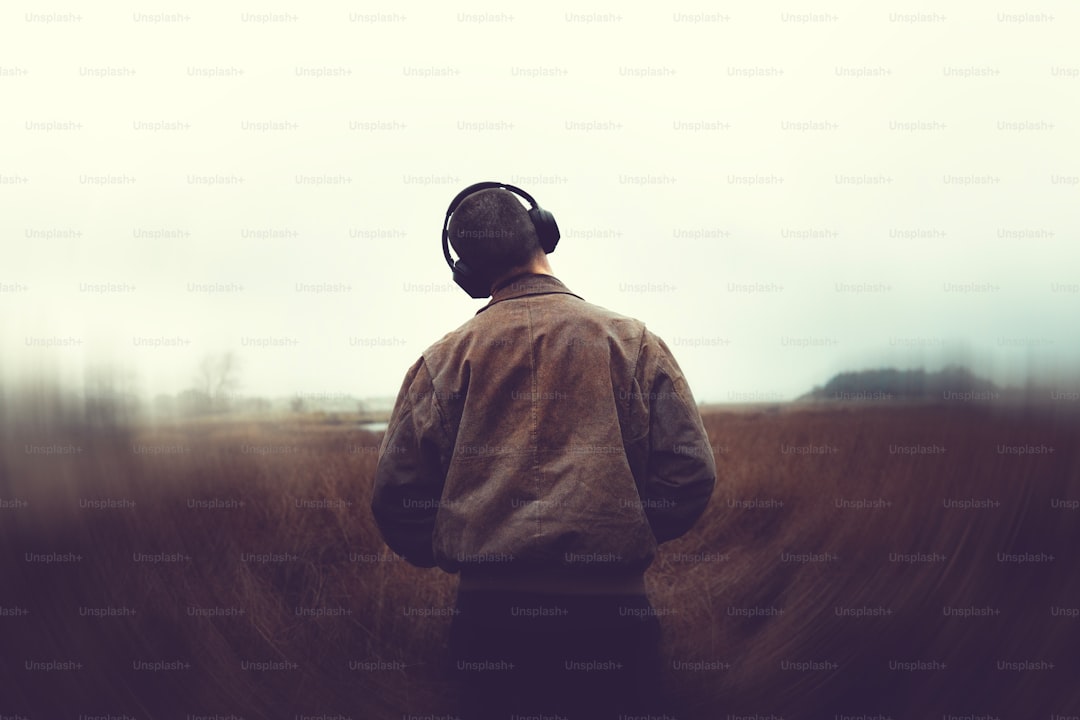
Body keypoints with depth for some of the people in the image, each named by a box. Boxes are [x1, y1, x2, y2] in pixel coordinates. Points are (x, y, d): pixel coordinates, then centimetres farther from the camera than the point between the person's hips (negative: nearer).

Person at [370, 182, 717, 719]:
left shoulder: (443, 359, 0)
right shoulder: (632, 341, -1)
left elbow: (397, 490, -1)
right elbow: (691, 473, -3)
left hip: (489, 611, 1)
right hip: (611, 605, 0)